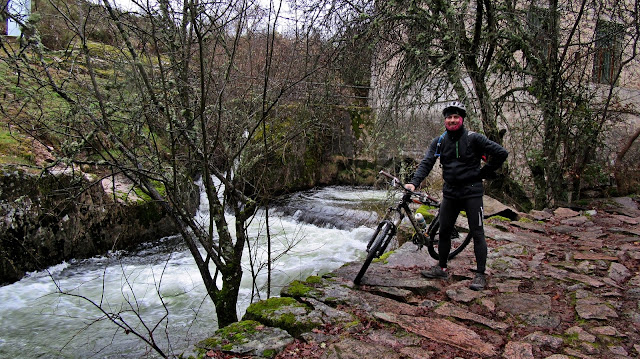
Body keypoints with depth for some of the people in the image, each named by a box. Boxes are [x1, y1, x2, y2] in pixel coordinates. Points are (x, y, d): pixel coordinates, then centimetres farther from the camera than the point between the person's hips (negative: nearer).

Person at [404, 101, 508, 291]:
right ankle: (441, 268, 24)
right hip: (450, 192, 4)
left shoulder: (473, 138, -8)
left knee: (477, 233, -1)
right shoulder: (439, 141, 4)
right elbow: (426, 163, -5)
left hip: (471, 192, -4)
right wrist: (414, 182, -20)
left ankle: (480, 274, 8)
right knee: (444, 231, 9)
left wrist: (485, 172, -3)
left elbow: (501, 153, -6)